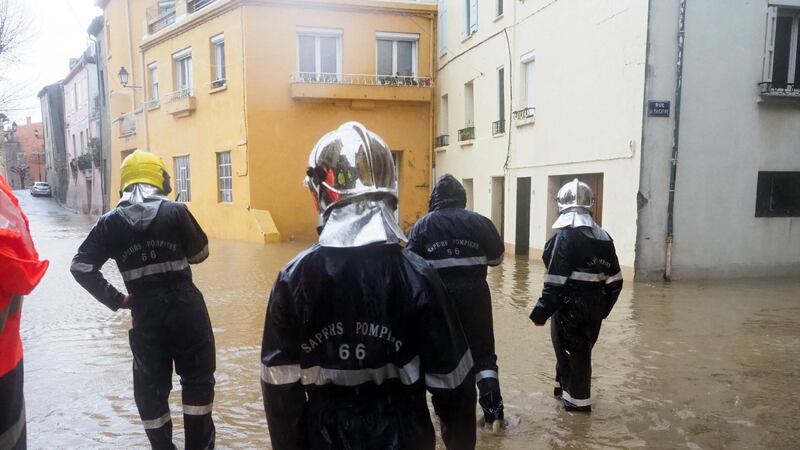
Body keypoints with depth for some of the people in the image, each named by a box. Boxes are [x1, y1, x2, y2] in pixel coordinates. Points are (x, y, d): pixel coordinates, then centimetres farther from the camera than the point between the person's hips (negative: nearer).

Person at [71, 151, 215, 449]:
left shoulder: (110, 222, 0)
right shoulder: (175, 211, -7)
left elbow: (80, 266, -4)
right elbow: (200, 253, -1)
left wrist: (115, 299, 1)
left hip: (145, 314, 2)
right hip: (186, 307, -1)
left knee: (150, 386, 17)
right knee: (198, 378, 15)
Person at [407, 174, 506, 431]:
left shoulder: (423, 225, 0)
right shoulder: (478, 222, -1)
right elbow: (497, 257, 7)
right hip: (474, 293, 0)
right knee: (482, 351, 11)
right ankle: (493, 411, 6)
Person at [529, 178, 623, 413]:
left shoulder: (565, 236, -15)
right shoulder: (603, 237, 7)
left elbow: (556, 281, -20)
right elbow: (614, 280, 9)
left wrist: (541, 311, -14)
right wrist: (603, 307, 19)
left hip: (570, 305, -7)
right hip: (594, 305, 7)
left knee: (571, 350, 7)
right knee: (581, 349, 19)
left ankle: (577, 399, 18)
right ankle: (566, 387, 36)